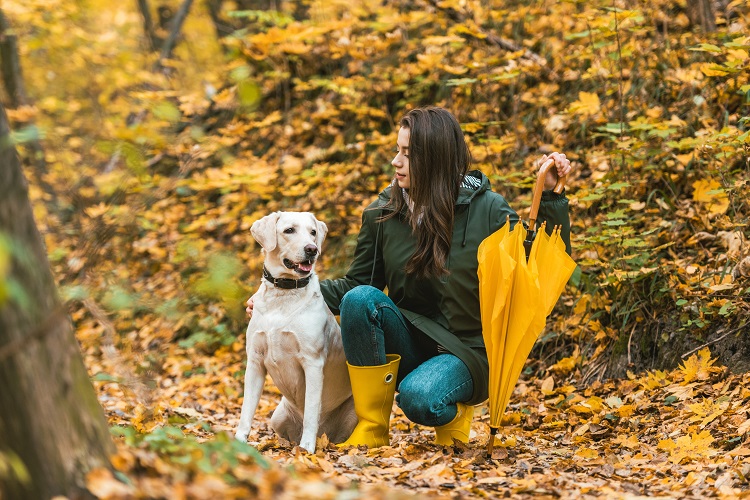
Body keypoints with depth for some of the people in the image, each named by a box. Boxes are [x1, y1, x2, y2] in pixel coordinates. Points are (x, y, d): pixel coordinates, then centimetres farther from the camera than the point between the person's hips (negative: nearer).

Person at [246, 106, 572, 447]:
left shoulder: (485, 209, -7)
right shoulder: (383, 213, 1)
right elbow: (357, 284, 8)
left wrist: (550, 196, -17)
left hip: (465, 351, -4)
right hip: (408, 348, 4)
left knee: (420, 399, -36)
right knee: (359, 299, -26)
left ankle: (454, 413, 4)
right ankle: (372, 428, -15)